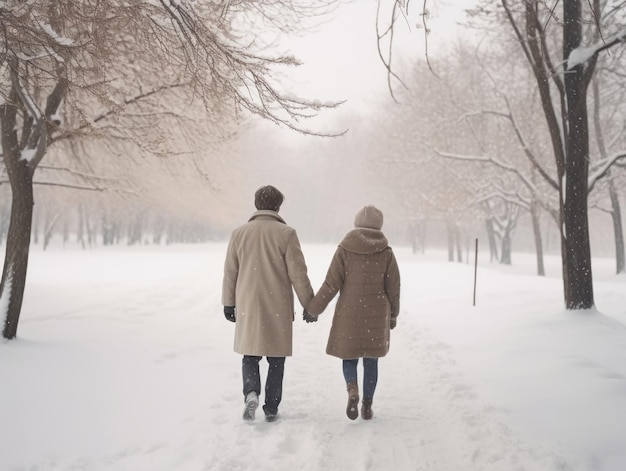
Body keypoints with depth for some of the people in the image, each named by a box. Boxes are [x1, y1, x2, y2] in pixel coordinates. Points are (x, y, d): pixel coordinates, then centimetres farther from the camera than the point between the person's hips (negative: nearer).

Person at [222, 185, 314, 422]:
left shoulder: (239, 233, 2)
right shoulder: (286, 233, -8)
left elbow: (230, 273, 6)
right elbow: (298, 274, -8)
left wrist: (229, 303, 16)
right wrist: (309, 304, 1)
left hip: (248, 307, 2)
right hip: (278, 308, -2)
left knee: (250, 355, 15)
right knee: (276, 359, 10)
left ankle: (251, 393, -9)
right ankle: (271, 409, 14)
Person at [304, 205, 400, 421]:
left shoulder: (344, 249, -6)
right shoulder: (386, 252, -3)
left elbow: (331, 285, -8)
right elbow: (393, 287, 1)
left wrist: (313, 309, 2)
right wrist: (393, 314, 16)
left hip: (349, 313, -1)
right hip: (377, 315, 1)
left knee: (349, 356, 14)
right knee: (371, 359, 13)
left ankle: (352, 390, -12)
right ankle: (367, 405, 13)